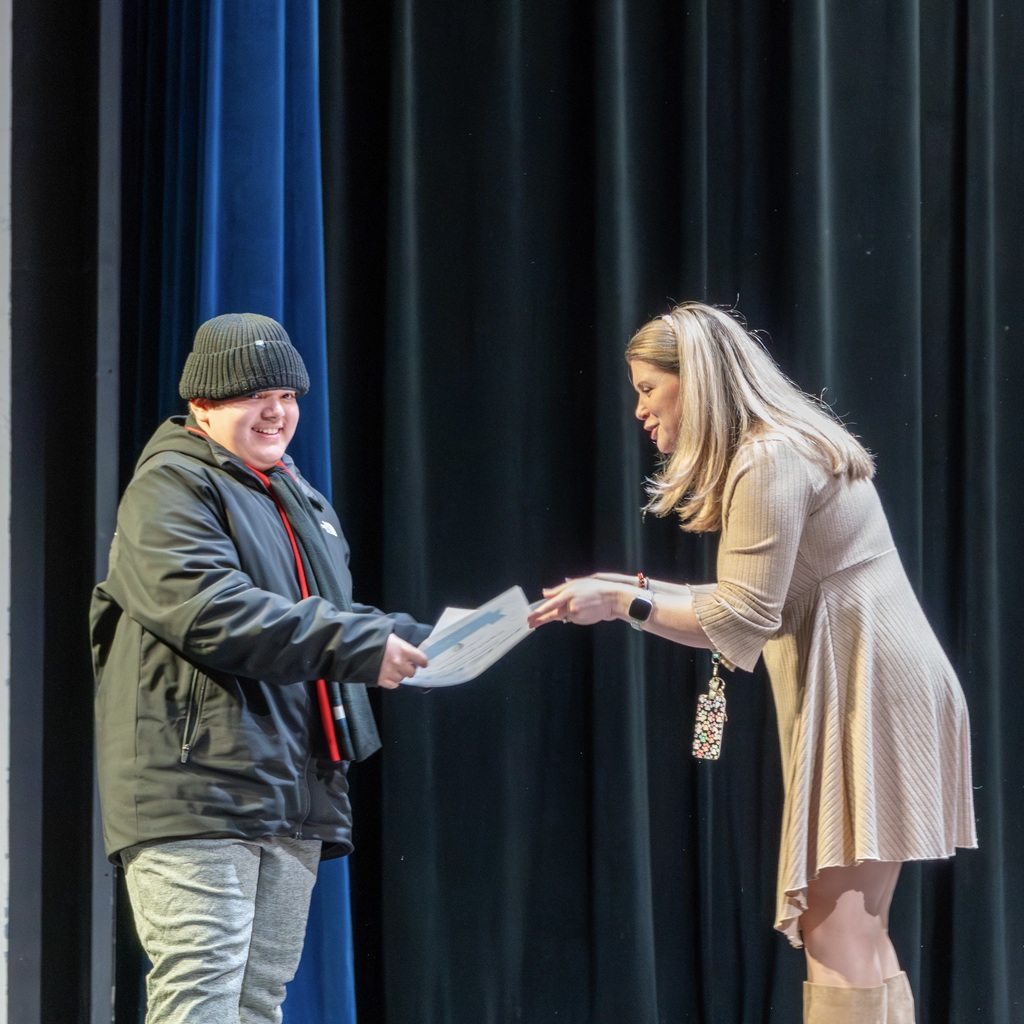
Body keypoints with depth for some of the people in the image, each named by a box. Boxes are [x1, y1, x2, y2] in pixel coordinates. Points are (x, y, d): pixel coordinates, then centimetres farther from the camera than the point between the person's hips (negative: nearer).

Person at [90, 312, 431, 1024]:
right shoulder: (170, 486, -4)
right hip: (196, 794, -9)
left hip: (293, 798, 9)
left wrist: (404, 640, 8)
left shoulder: (301, 499, 25)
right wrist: (357, 646, -22)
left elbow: (325, 622, 31)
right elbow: (208, 610, -20)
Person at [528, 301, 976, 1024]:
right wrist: (639, 589, 11)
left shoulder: (769, 460, -14)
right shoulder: (782, 447, 17)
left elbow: (741, 623, -16)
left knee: (834, 936, -13)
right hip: (858, 691, 10)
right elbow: (754, 605, 16)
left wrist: (624, 605, -10)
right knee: (855, 936, 10)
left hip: (867, 694, -10)